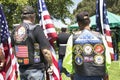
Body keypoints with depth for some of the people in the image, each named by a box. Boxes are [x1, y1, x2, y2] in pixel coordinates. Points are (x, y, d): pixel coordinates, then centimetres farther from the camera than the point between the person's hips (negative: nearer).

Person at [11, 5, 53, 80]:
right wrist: (51, 64, -6)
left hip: (22, 69, 6)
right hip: (35, 70, -6)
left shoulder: (15, 30, 3)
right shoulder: (36, 29, -16)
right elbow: (46, 51, -20)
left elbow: (13, 49, 13)